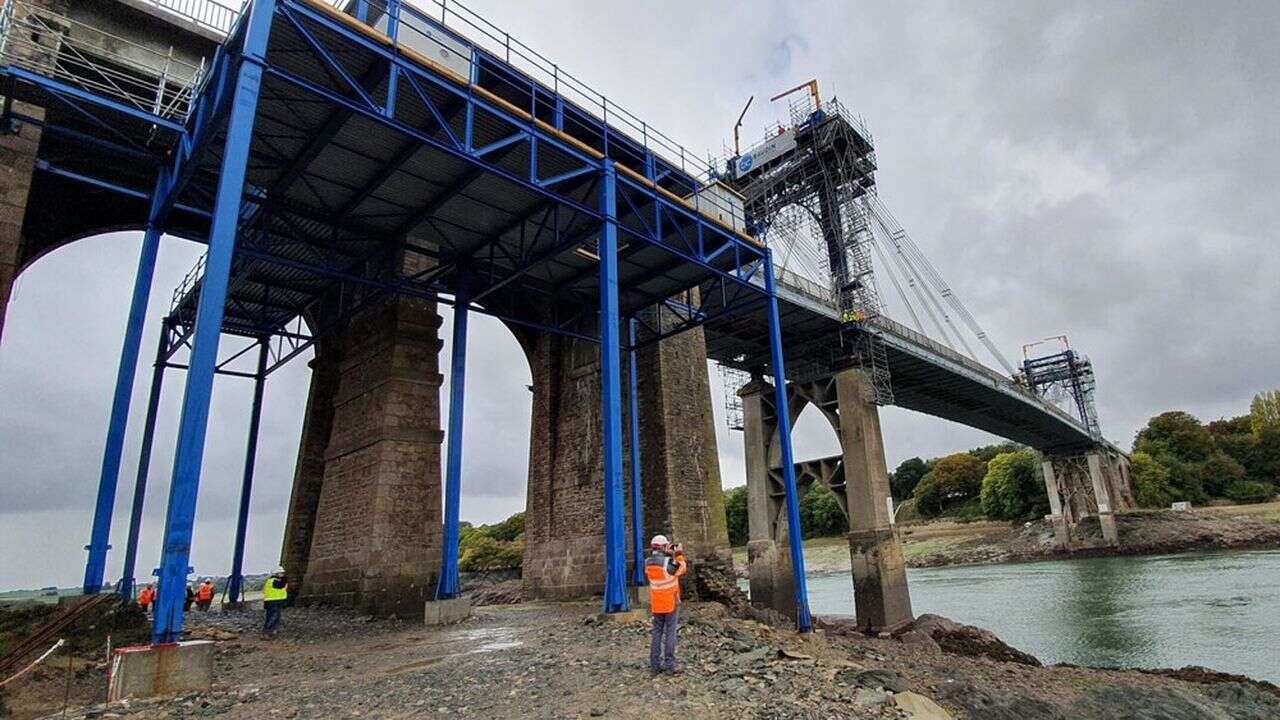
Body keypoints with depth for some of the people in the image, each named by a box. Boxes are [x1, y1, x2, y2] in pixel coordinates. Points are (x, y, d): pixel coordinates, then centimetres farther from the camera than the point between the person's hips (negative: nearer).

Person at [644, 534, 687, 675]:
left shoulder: (648, 562, -2)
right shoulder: (668, 561, -20)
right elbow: (682, 569, -2)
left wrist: (668, 555, 12)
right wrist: (679, 555, 8)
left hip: (656, 603, 5)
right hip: (671, 602, -5)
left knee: (657, 632, 12)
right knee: (670, 633, 2)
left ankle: (655, 665, 13)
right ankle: (669, 665, 3)